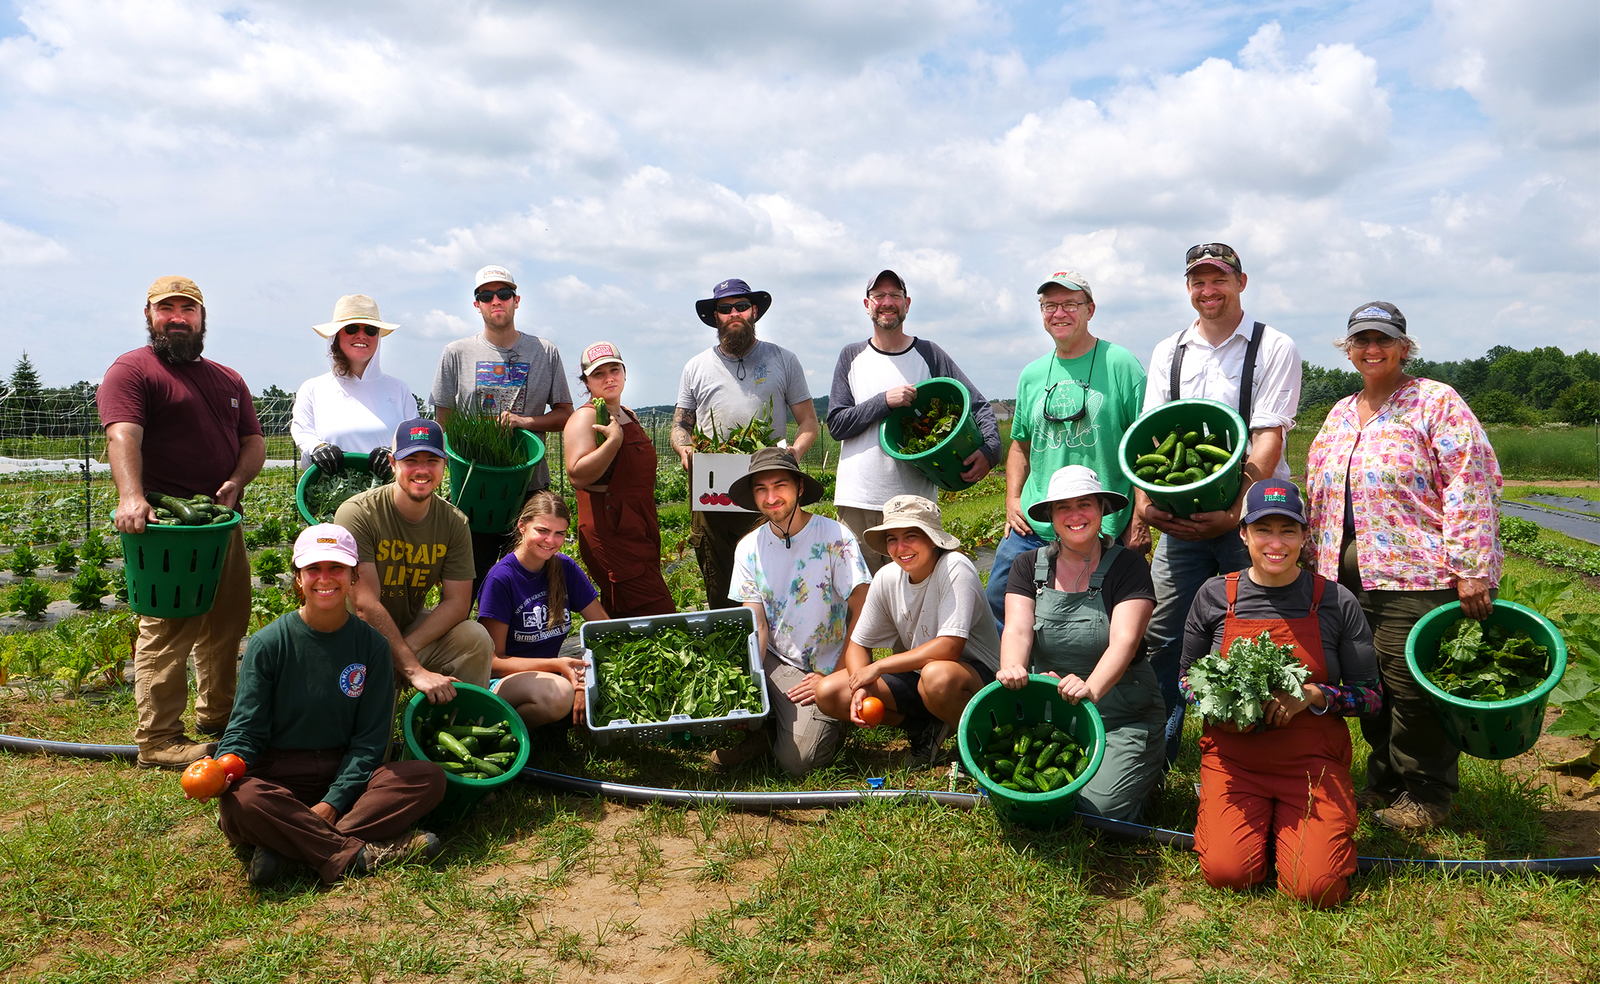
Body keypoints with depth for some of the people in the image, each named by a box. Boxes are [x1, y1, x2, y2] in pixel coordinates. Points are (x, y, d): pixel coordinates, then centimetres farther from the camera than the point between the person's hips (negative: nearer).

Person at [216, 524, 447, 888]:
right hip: (277, 774, -2)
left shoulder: (371, 644, 0)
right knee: (238, 800, -36)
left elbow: (370, 739, 0)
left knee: (429, 777, -24)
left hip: (346, 775, 2)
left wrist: (333, 802, -13)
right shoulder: (268, 643, -4)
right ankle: (362, 852, -27)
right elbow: (247, 727, -3)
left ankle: (287, 843, -29)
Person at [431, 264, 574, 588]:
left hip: (531, 486, 1)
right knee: (467, 582, 2)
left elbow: (565, 415, 8)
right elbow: (444, 422, 8)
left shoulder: (546, 352, 7)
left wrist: (525, 421, -11)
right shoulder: (456, 353, 7)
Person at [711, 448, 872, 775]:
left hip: (824, 671, -3)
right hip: (773, 662, 3)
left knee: (796, 760, -20)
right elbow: (757, 626, -1)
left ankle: (829, 722, 12)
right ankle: (759, 731, 7)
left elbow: (861, 614, -9)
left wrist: (834, 678, -11)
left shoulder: (835, 538, -10)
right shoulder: (748, 548, 3)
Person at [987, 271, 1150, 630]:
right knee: (997, 605, 5)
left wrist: (1140, 519, -9)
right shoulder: (1031, 375, 13)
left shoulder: (1120, 364, -2)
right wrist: (1013, 498, 9)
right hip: (1032, 528, 5)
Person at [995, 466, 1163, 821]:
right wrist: (1012, 669, -35)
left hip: (1122, 718, -3)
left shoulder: (1127, 566, -7)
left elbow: (1124, 641, -20)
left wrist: (1091, 689, -39)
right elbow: (1017, 629, -11)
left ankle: (1145, 770, 15)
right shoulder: (1029, 566, 3)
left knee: (1101, 807, -18)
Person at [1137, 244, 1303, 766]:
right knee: (1163, 638, 1)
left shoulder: (1275, 349, 0)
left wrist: (1235, 512, -20)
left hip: (1249, 515, -3)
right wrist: (1144, 500, -8)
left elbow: (1268, 439, -9)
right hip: (1180, 519, 4)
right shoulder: (1168, 351, 14)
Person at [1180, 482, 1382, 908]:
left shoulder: (1335, 601, -3)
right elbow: (1187, 679, 10)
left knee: (1317, 888, -17)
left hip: (1313, 761, 0)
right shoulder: (1215, 596, -1)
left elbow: (1371, 695, 1)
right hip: (1233, 756, 1)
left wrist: (1313, 694, -17)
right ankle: (1258, 820, 16)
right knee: (1227, 873, -17)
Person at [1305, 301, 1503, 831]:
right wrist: (1318, 563, 19)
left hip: (1415, 575, -6)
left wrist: (1471, 569, -17)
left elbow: (1472, 487, -10)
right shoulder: (1340, 415, 17)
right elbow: (1318, 493, 22)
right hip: (1347, 576, 6)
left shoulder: (1436, 403, -3)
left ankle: (1426, 793, 16)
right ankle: (1384, 777, 28)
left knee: (1412, 686, -2)